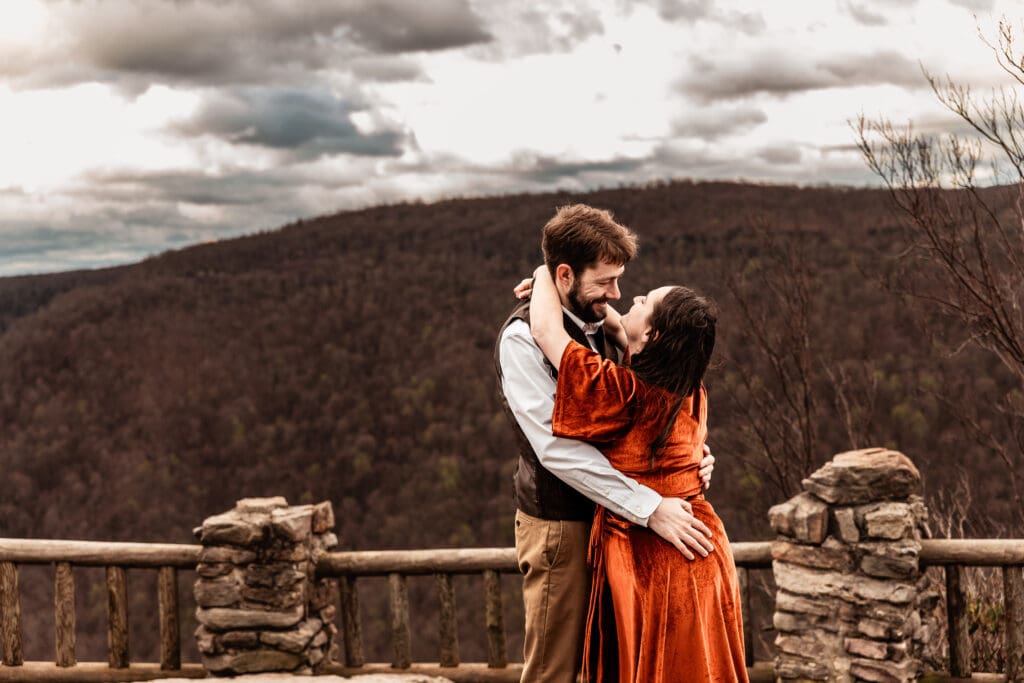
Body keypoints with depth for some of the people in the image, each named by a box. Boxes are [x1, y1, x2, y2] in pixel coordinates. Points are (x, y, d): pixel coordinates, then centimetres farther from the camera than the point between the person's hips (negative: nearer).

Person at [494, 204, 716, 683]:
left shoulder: (601, 329, 10)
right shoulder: (523, 337, -16)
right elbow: (556, 446, -24)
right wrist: (650, 508, -26)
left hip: (610, 519, 8)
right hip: (559, 525, -8)